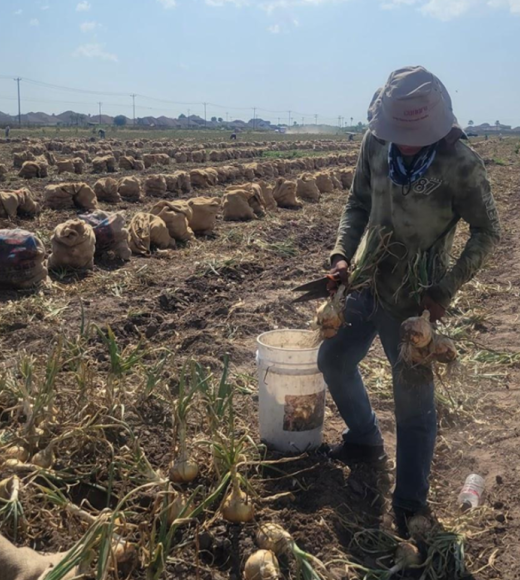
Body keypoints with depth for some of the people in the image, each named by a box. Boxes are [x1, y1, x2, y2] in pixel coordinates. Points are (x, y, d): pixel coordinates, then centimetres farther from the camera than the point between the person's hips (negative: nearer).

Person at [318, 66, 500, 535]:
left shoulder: (460, 163, -19)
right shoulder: (376, 142, -6)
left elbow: (487, 231, -11)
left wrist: (446, 290, -19)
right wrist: (342, 254, -11)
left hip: (412, 300, -6)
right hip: (366, 282, 6)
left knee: (414, 399, -1)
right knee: (334, 359, 16)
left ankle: (411, 505, 17)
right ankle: (365, 441, 42)